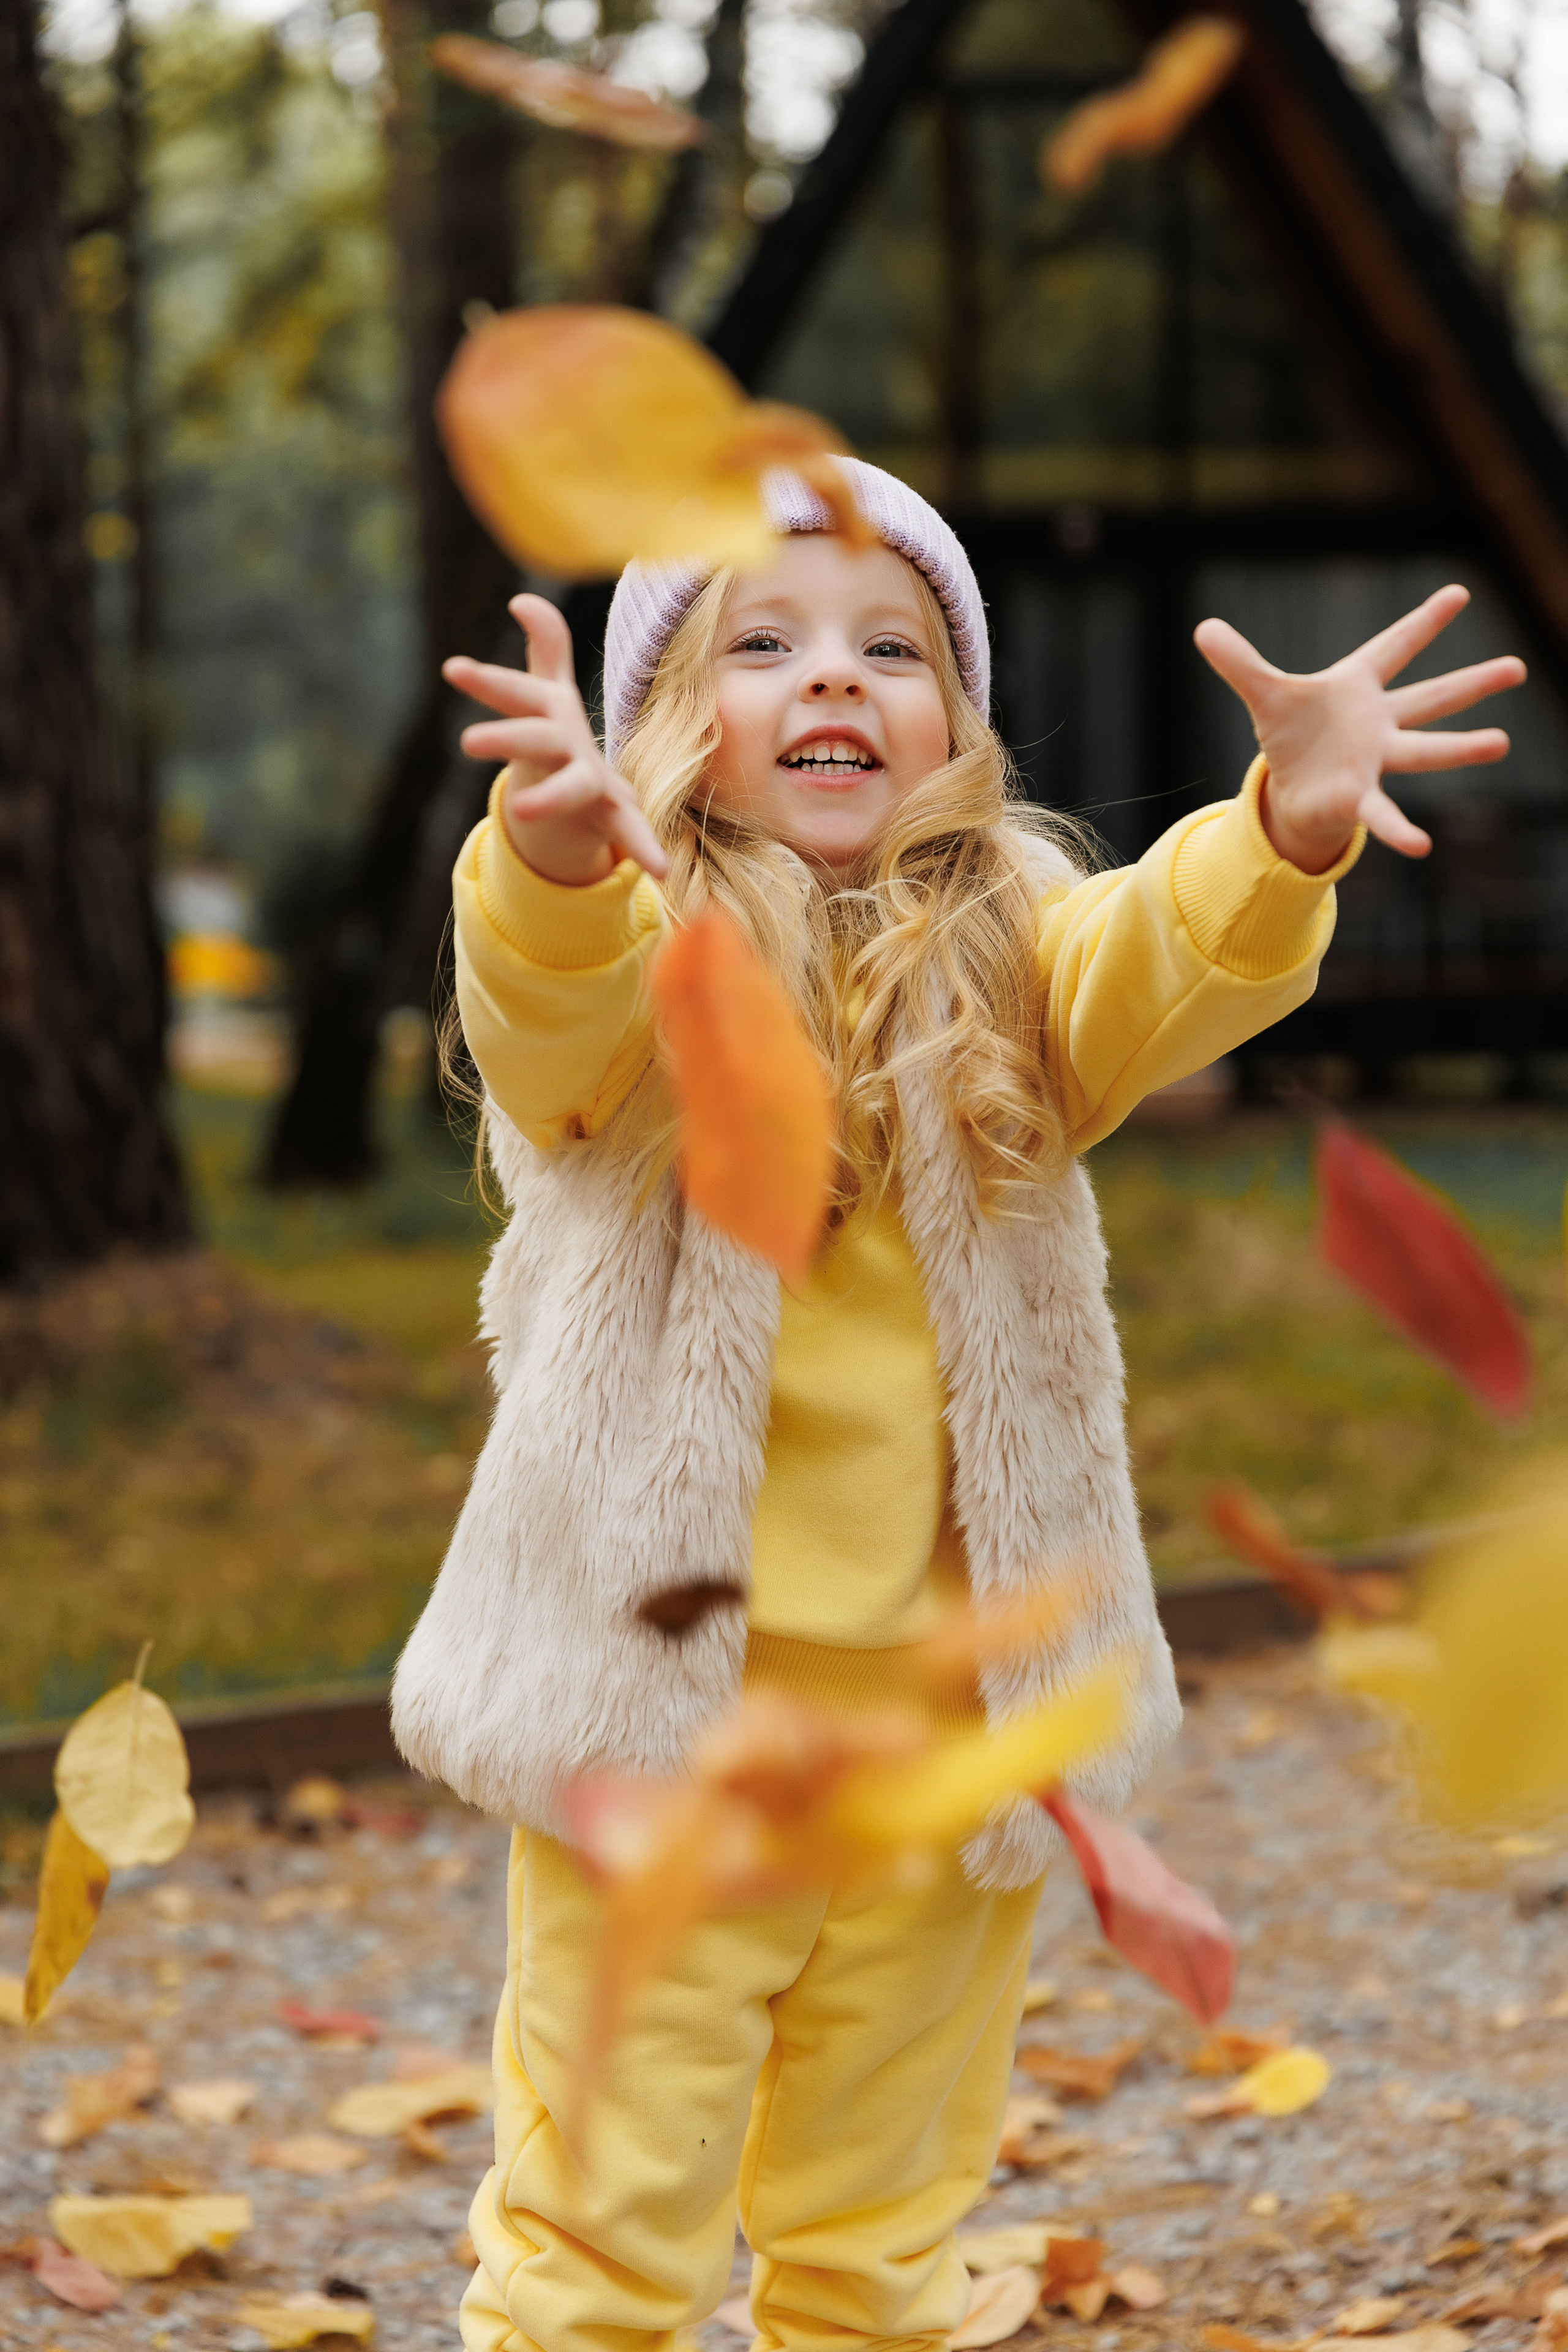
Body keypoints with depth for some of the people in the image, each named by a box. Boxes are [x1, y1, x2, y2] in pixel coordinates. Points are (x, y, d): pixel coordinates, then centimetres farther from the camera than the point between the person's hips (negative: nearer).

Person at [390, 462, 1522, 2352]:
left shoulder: (1006, 956, 1)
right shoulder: (630, 951, -6)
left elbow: (1163, 968, -19)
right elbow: (550, 1003, -30)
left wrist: (1290, 827, -42)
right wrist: (557, 848, -54)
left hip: (945, 1705, 3)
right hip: (666, 1692, -3)